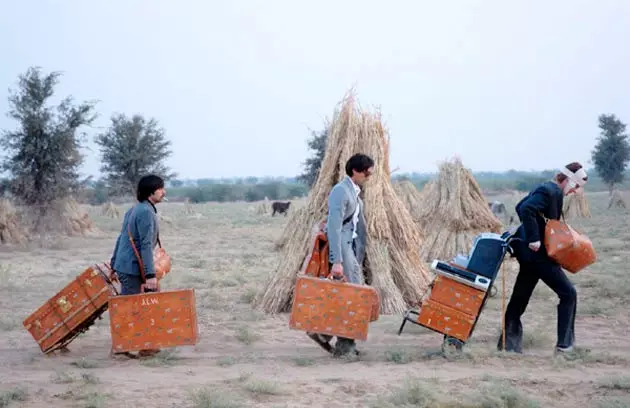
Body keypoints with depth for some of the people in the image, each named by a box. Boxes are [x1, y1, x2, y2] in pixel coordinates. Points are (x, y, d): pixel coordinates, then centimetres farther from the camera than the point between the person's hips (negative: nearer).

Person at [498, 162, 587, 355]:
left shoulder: (545, 188, 13)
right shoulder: (552, 191, -16)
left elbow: (520, 207, 21)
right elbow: (526, 209, -29)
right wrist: (534, 239, -28)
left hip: (529, 253, 10)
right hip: (538, 253, -10)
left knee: (519, 298, 11)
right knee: (568, 293, -1)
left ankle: (508, 344, 15)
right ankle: (564, 343, 2)